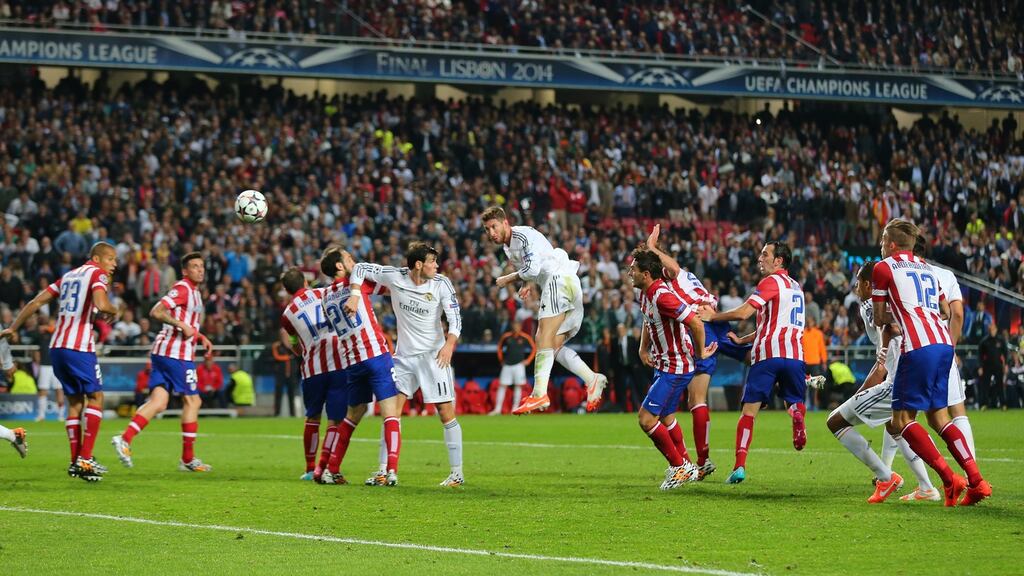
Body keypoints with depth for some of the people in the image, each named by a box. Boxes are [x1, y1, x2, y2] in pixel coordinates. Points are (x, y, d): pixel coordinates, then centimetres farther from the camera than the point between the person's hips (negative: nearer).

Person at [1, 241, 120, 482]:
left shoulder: (69, 275, 20)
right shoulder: (97, 273, -3)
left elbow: (36, 302, 18)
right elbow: (101, 304, -22)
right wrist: (114, 310, 1)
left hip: (57, 346, 7)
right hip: (79, 347, -7)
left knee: (74, 401, 14)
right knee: (95, 397, 2)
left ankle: (75, 461, 11)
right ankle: (85, 459, -7)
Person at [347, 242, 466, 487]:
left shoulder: (441, 284, -9)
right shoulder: (395, 276, -6)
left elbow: (455, 317, -12)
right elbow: (361, 268, 1)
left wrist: (449, 345, -29)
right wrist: (355, 295, -15)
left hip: (434, 354, -3)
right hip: (404, 355, 3)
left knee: (446, 412, -6)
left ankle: (456, 473, 0)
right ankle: (384, 469, 4)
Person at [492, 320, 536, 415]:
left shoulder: (524, 337, -3)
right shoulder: (506, 336, 1)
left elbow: (534, 348, 6)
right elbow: (500, 347, 18)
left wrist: (528, 360, 1)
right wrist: (501, 360, 13)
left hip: (518, 365, -2)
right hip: (507, 365, 2)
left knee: (518, 386, -2)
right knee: (502, 386, -2)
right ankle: (497, 409, -1)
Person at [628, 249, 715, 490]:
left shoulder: (663, 297, -26)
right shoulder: (643, 293, 5)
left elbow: (696, 323, -29)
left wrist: (700, 353, -16)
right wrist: (643, 349, 14)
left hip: (675, 368, -10)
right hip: (664, 364, 10)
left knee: (646, 418, -11)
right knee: (665, 416, 20)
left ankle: (679, 467, 0)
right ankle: (685, 465, 32)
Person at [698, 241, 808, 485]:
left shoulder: (772, 281, 0)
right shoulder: (796, 287, 25)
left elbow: (743, 312, -9)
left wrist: (712, 316, 4)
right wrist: (742, 340, 31)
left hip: (767, 353, -6)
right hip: (794, 354, 6)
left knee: (749, 411, -3)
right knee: (794, 402, 15)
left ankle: (739, 466, -13)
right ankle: (797, 413, -25)